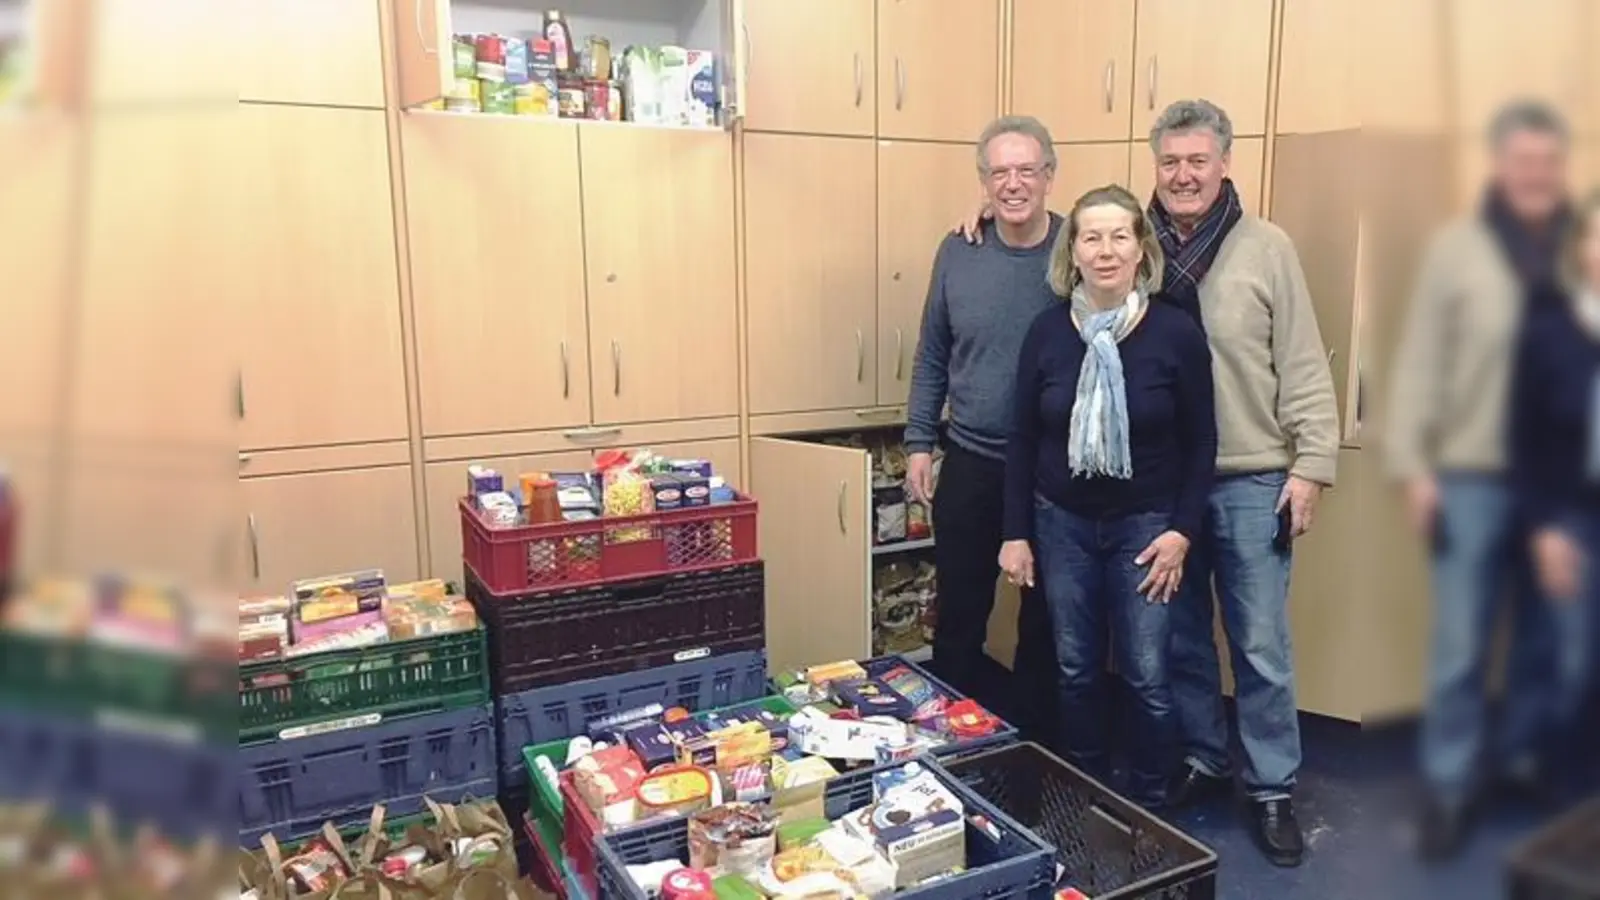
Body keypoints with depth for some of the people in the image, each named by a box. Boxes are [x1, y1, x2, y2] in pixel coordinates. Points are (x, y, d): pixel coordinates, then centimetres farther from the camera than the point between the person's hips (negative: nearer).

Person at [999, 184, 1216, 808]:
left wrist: (1182, 530, -8)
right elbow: (1022, 439, 1)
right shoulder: (1047, 330, -3)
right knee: (1076, 672, 12)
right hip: (1061, 524, 2)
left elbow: (1201, 443, -2)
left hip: (1145, 526, -2)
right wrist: (1016, 534, 0)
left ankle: (1149, 810, 25)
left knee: (1147, 677, 3)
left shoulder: (1177, 333, -8)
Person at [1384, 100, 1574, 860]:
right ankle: (1448, 786, 17)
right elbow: (1419, 363, -4)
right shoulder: (1455, 249, -3)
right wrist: (1411, 464, -8)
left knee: (1546, 635, 16)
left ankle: (1522, 754, 36)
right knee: (1460, 644, 3)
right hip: (1472, 475, -2)